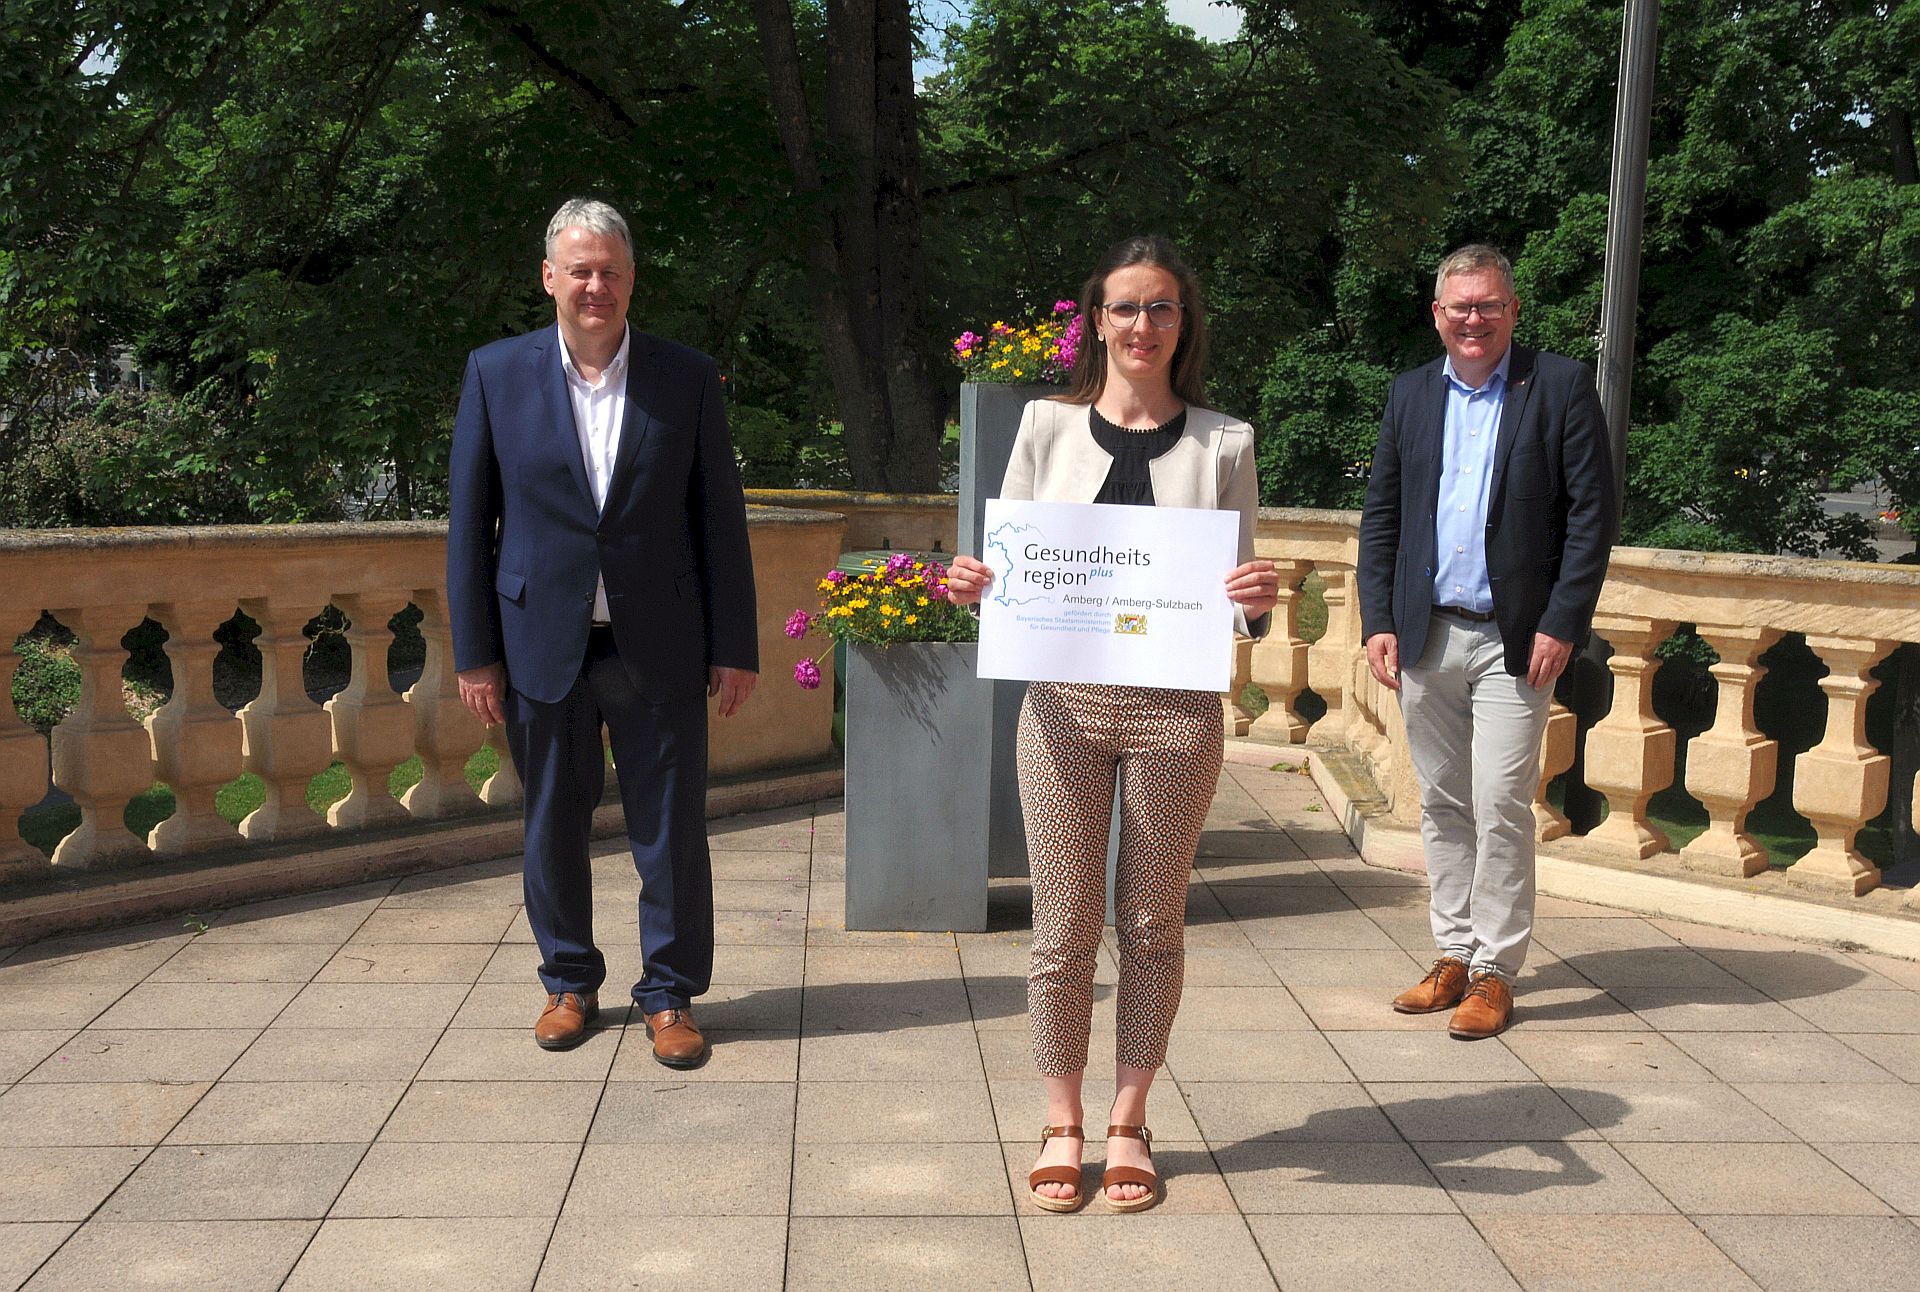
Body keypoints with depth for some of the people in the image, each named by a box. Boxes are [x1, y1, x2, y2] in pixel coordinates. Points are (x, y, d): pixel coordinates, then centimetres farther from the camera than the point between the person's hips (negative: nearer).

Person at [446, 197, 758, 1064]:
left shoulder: (687, 378, 1)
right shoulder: (496, 373, 2)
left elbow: (720, 516, 3)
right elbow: (469, 521, 3)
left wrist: (735, 646, 0)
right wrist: (475, 652, -1)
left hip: (657, 648, 0)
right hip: (542, 645, 1)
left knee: (671, 829, 5)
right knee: (553, 826, 12)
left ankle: (670, 994, 20)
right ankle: (569, 982, 30)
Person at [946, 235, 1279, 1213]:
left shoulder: (1222, 444, 5)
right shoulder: (1048, 426, 6)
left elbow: (1241, 597, 7)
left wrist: (1256, 601, -15)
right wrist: (973, 585, -11)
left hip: (1176, 706, 0)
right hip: (1062, 700, 0)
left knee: (1152, 924, 9)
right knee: (1063, 925, 4)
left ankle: (1129, 1122, 24)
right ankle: (1062, 1124, 20)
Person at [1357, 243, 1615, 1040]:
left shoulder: (1560, 386, -1)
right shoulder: (1410, 394, 11)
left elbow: (1592, 512, -5)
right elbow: (1380, 515, 11)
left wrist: (1562, 624, -11)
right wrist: (1378, 621, 2)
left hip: (1515, 641, -4)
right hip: (1425, 637, 4)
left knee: (1501, 807, -4)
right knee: (1442, 804, 10)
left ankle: (1495, 971, 7)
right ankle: (1454, 956, 21)